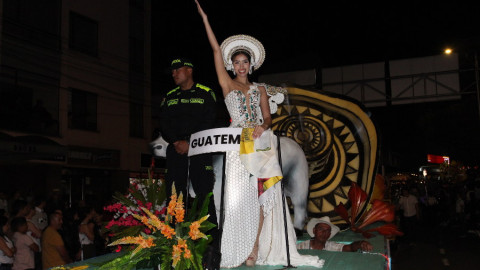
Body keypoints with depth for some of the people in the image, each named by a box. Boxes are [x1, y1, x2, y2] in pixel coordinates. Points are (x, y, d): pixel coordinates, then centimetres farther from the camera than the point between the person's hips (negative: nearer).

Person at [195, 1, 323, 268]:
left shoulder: (260, 89, 17)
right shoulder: (227, 84, 11)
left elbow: (268, 117, 10)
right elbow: (217, 50, 6)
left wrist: (263, 127, -14)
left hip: (260, 143, 2)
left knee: (262, 194, -5)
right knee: (240, 194, -7)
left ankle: (256, 247, 0)